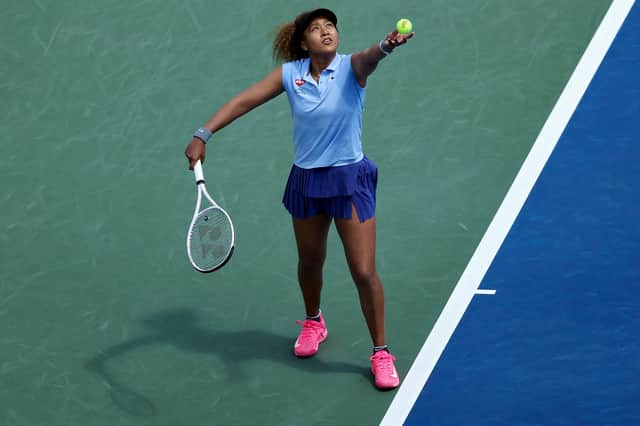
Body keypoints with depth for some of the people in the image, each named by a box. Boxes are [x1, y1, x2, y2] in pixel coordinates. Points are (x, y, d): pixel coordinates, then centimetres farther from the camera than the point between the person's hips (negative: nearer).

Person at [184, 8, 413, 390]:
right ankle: (313, 323, 50)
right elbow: (244, 101, -2)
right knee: (310, 262, 21)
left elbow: (369, 58, -36)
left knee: (364, 272, -4)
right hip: (306, 180, 3)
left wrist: (387, 45, -60)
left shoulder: (351, 68, -13)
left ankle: (381, 352, 13)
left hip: (350, 179, -3)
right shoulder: (290, 74, -5)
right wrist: (203, 136, -10)